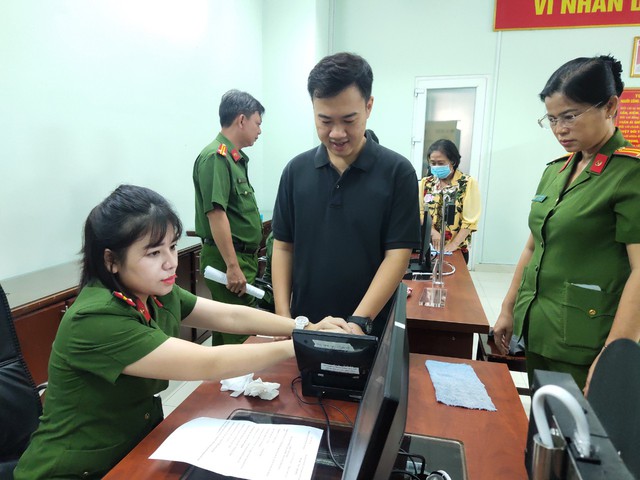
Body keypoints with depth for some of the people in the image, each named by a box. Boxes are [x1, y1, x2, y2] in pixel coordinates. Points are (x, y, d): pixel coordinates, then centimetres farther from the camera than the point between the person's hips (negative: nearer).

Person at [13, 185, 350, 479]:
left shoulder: (157, 295, -4)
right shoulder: (95, 320, -28)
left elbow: (231, 316, 0)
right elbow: (207, 364, -30)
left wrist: (306, 329, -9)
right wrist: (296, 346, -23)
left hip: (137, 446, 7)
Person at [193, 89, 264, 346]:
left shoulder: (235, 158, 15)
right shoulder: (215, 157, -14)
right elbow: (216, 213, -22)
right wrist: (232, 266, -24)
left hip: (242, 256, 9)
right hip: (228, 258, -9)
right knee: (238, 331, -5)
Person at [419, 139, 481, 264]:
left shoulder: (468, 183, -5)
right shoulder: (425, 183, 6)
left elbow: (470, 219, -9)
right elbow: (419, 212, 0)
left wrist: (454, 244, -16)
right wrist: (432, 231, -16)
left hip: (456, 250, -2)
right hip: (428, 247, 3)